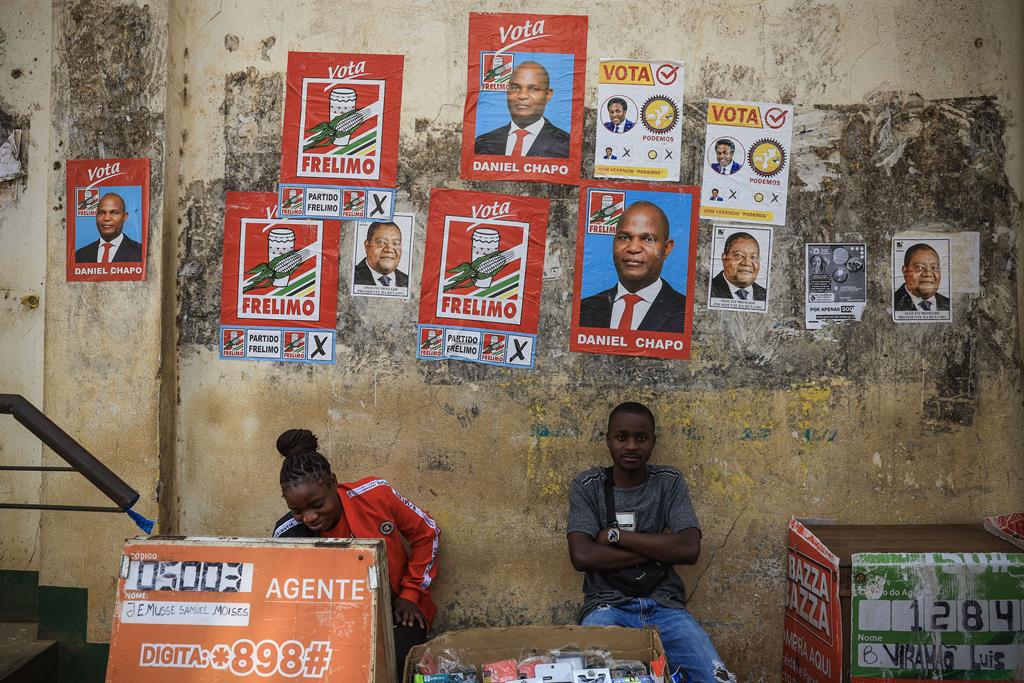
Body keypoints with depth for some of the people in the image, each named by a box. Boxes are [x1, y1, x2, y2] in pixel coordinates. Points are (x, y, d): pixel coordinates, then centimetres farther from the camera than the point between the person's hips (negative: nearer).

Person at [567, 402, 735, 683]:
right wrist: (659, 548, -9)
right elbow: (581, 556, -12)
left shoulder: (670, 481, 6)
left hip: (664, 605, 2)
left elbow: (689, 550, -8)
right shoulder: (587, 485, 2)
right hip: (608, 605, -2)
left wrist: (615, 535, -10)